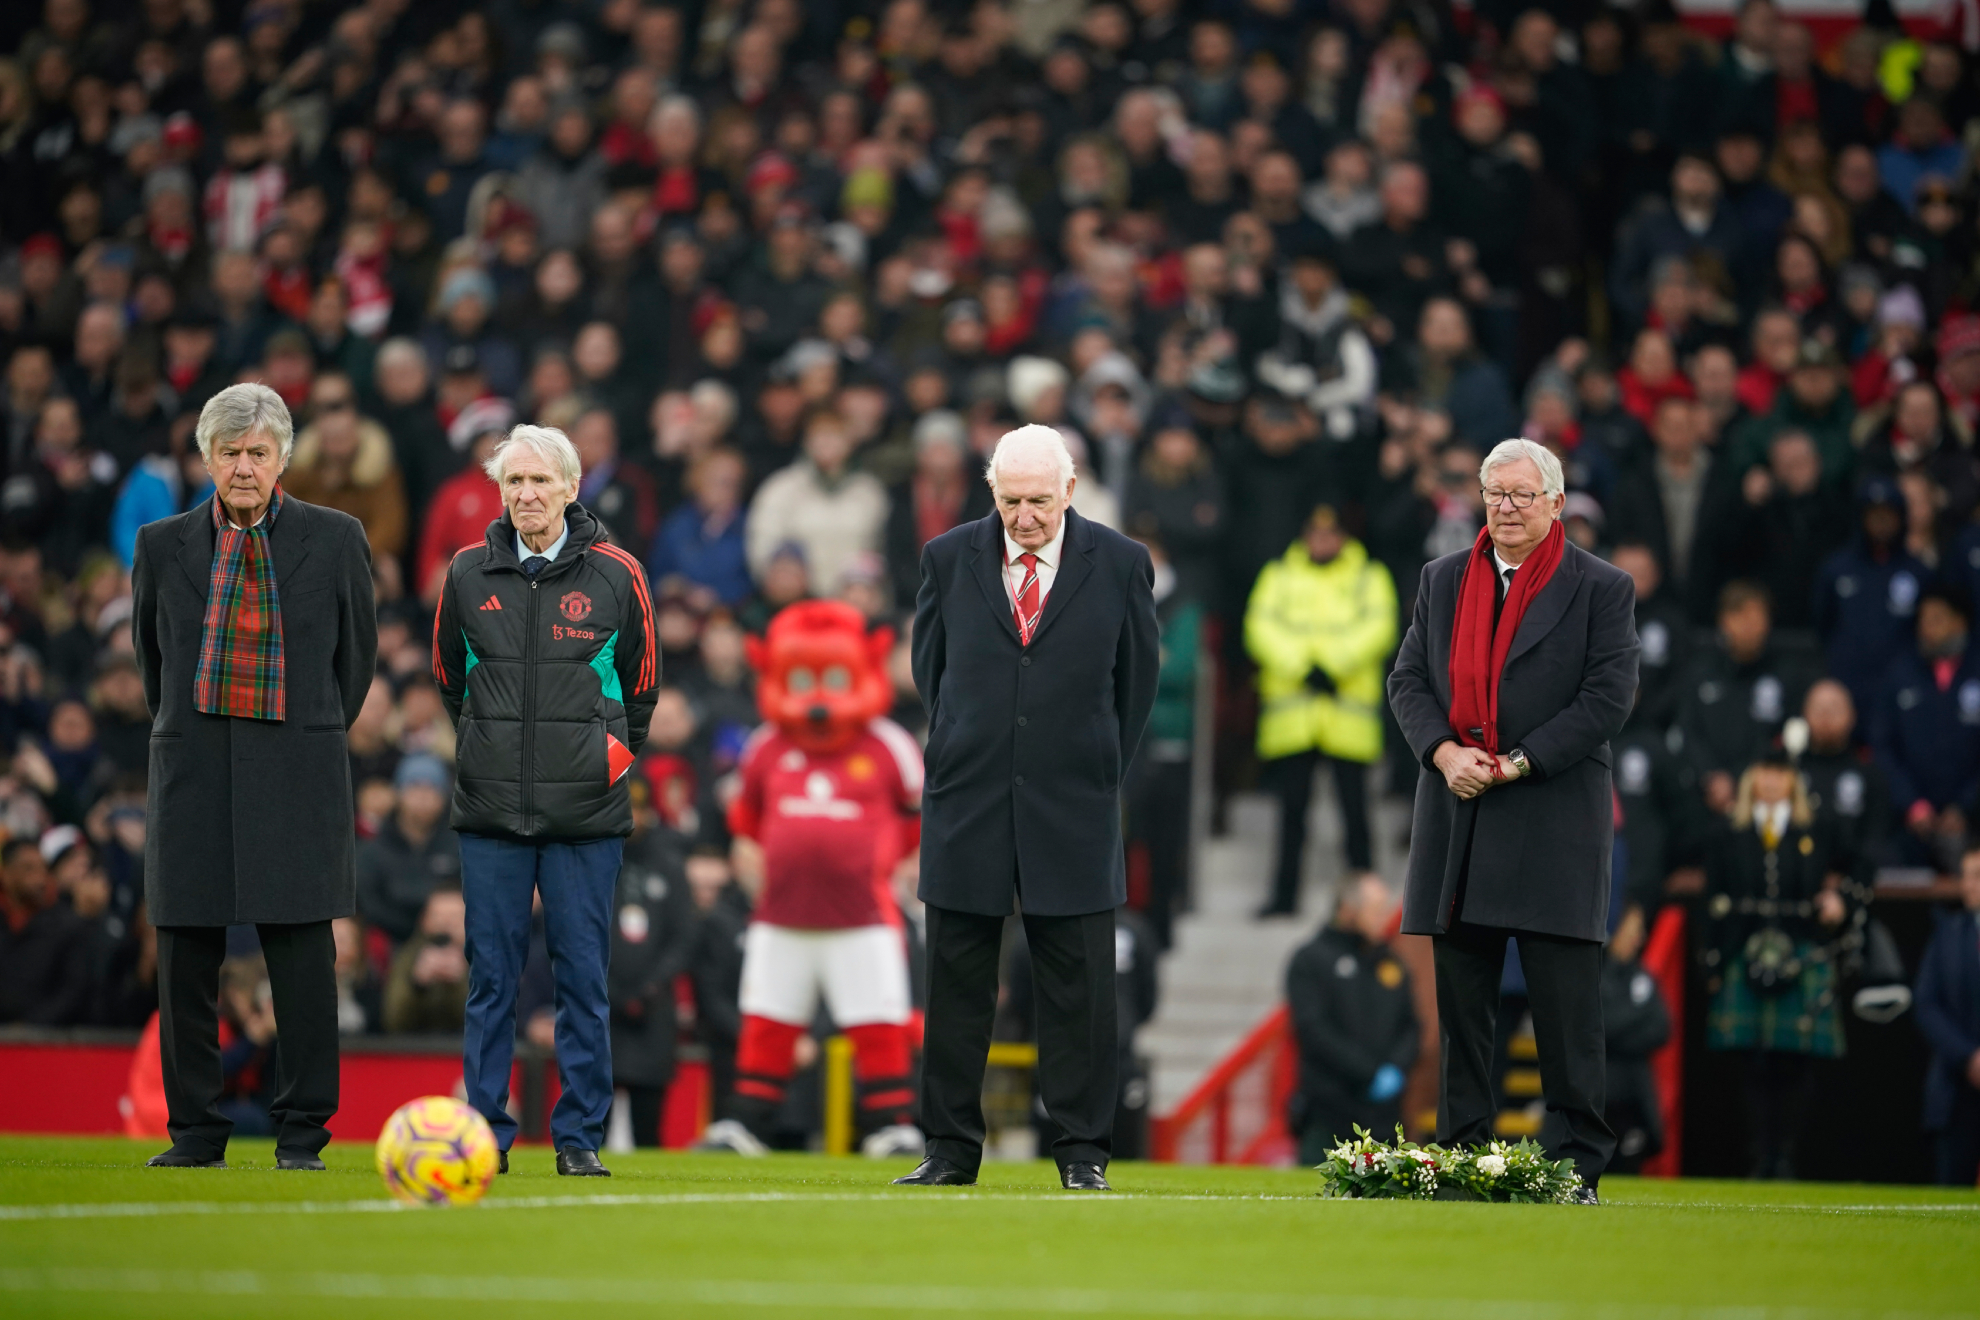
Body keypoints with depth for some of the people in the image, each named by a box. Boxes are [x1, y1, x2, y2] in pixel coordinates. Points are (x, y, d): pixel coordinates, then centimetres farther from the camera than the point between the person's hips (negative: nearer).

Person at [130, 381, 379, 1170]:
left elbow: (357, 654, 13)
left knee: (301, 956, -5)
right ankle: (196, 1133, 9)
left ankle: (302, 1134, 1)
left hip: (296, 776, -2)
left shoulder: (335, 541, 3)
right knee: (186, 956, 2)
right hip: (193, 774, 2)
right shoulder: (163, 546, 7)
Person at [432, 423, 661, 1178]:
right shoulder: (469, 575, 4)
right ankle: (485, 1135, 7)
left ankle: (580, 1137, 6)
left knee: (583, 978, 0)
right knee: (491, 977, 2)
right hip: (490, 807, 1)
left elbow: (641, 683, 12)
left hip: (585, 810, -1)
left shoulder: (614, 576, 0)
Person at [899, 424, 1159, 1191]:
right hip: (967, 807, 1)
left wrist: (1098, 773, 9)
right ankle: (951, 1150, 10)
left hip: (1071, 811, -1)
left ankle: (1082, 1151, 6)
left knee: (1078, 989, 0)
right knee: (957, 985, 4)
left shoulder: (1119, 566, 0)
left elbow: (1136, 679, 9)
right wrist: (965, 751, 12)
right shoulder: (948, 559, 4)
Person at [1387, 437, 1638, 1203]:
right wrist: (1443, 751, -9)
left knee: (1566, 1009, -4)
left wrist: (1517, 762, -13)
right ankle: (1461, 1156, 11)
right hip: (1458, 819, 4)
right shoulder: (1443, 580, 13)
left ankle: (1578, 1166, 0)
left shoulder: (1601, 589, 0)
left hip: (1554, 818, -4)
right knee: (1461, 1003, 7)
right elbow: (1408, 680, 11)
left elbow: (1609, 697, -7)